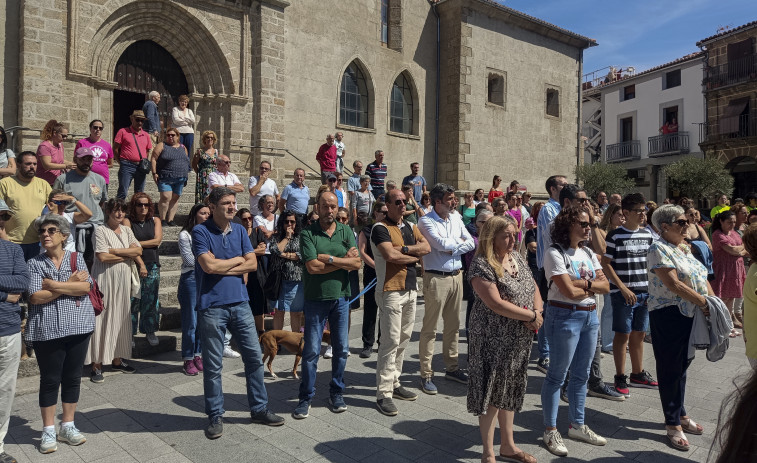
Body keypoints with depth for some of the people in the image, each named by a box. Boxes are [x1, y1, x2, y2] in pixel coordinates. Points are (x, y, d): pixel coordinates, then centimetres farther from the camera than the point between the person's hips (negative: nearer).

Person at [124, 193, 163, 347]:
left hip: (153, 266, 3)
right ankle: (130, 333, 8)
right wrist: (141, 264, -15)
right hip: (134, 265, -2)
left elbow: (157, 240, -2)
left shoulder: (155, 221, 10)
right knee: (133, 300, -3)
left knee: (151, 299, 5)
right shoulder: (128, 221, 1)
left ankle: (150, 331, 16)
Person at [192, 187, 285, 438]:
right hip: (212, 306, -4)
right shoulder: (200, 232, -6)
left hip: (240, 303, 5)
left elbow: (252, 264, 0)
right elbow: (208, 265, -18)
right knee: (213, 365, 6)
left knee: (254, 357, 9)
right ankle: (215, 415, 23)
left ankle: (259, 408, 24)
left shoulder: (240, 230, 9)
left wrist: (222, 267, -10)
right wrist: (237, 260, -4)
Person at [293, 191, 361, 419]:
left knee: (341, 348, 11)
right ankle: (306, 397, 15)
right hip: (316, 298, -3)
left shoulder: (346, 232, 4)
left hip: (341, 297, 4)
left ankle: (336, 392, 27)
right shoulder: (308, 234, -6)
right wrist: (343, 260, -11)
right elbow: (312, 267, -18)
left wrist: (329, 258, -16)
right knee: (311, 350, 2)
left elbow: (357, 263, -7)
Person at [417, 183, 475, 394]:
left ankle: (452, 368, 28)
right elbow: (442, 244, -20)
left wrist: (452, 248, -11)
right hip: (436, 278, -6)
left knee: (453, 326, 15)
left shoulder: (455, 218, 11)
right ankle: (426, 374, 8)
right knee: (430, 328, -1)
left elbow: (471, 243, 5)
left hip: (456, 276, 7)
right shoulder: (426, 221, -9)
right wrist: (459, 242, -2)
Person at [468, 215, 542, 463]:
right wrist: (531, 316, -16)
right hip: (493, 340, -7)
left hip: (519, 340, 8)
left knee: (510, 391, 17)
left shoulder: (516, 257, 8)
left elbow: (534, 288, 12)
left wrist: (538, 312, -8)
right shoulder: (481, 265, -17)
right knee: (492, 393, 3)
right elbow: (496, 304, -24)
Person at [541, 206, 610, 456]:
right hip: (565, 316, -7)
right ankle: (550, 430, 15)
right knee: (557, 375, 3)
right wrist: (593, 286, -3)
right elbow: (569, 291, -20)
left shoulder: (588, 253, 10)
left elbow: (605, 286, 4)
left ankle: (577, 425, 31)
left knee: (581, 374, 16)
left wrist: (584, 283, -13)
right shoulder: (555, 253, -13)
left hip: (590, 316, 8)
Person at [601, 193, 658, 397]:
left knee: (639, 334, 14)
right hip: (623, 293, -5)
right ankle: (620, 378, 11)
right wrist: (623, 288, -15)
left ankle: (638, 373, 27)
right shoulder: (615, 235, -9)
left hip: (645, 292, 6)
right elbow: (606, 263, -10)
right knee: (623, 334, 0)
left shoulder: (647, 234, 9)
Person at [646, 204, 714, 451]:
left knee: (683, 365, 17)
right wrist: (704, 303, -17)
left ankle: (680, 414, 32)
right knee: (670, 368, 3)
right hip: (669, 316, -8)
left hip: (692, 315, 8)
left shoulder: (685, 248, 13)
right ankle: (673, 424, 15)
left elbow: (703, 279, 13)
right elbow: (674, 284, -21)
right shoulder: (659, 249, -14)